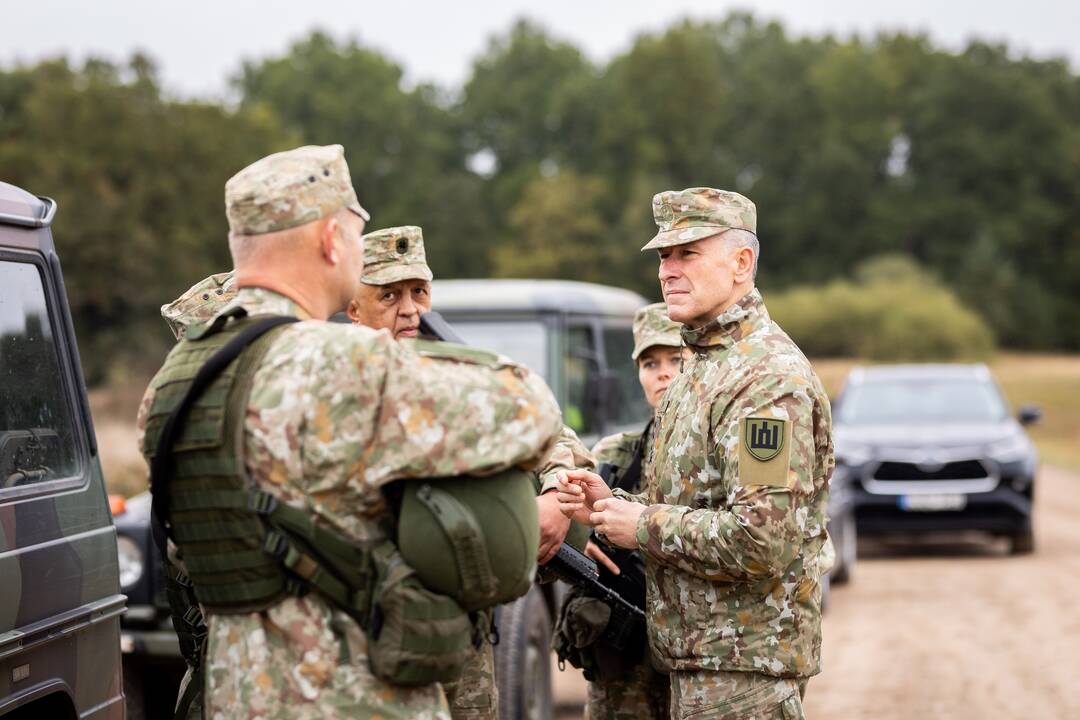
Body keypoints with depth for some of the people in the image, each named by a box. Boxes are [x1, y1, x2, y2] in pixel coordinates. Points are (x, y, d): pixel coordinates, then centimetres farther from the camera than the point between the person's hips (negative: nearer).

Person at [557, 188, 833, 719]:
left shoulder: (770, 379, -18)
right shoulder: (704, 366, 15)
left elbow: (766, 541, -27)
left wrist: (643, 526, -17)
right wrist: (611, 506, 4)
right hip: (699, 656, 10)